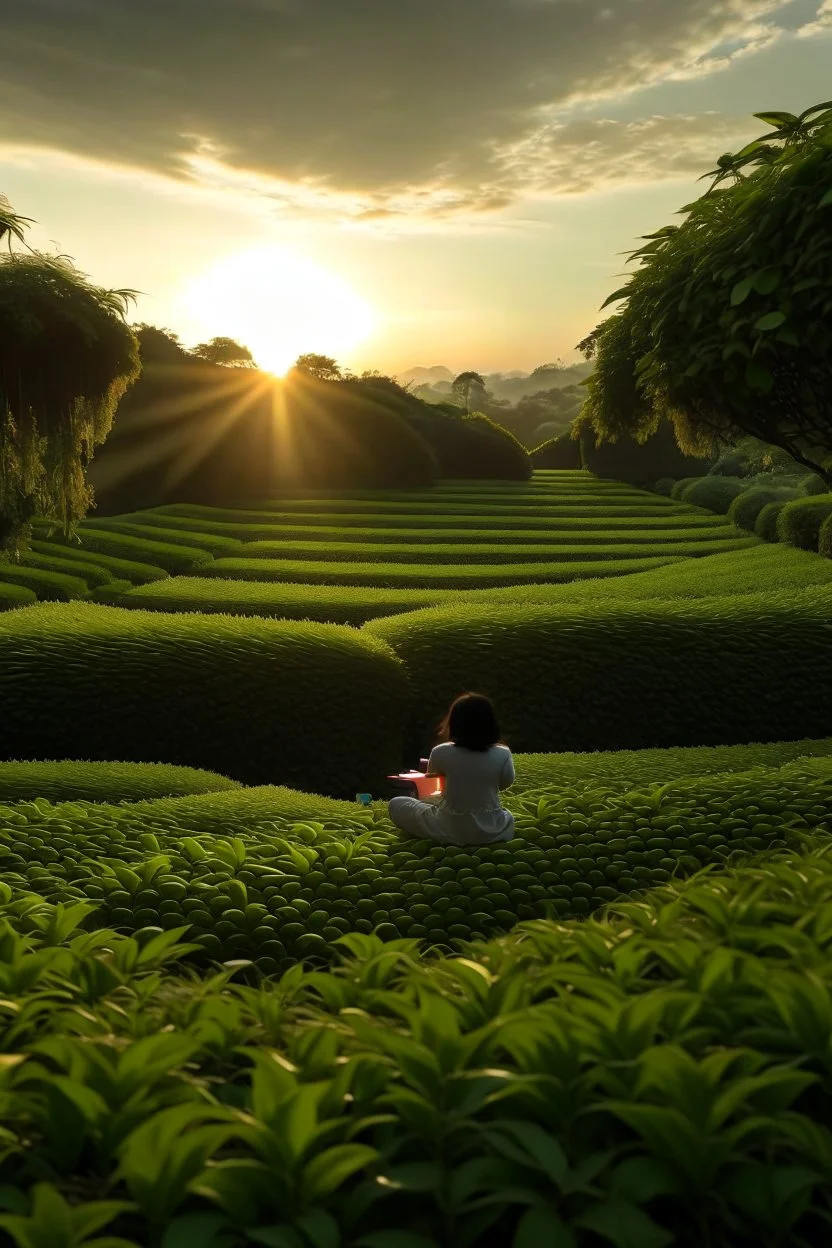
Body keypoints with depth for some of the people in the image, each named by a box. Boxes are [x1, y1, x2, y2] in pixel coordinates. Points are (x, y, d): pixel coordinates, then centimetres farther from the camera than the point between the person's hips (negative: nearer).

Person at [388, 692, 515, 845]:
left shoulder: (441, 753, -16)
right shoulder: (503, 755, -15)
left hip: (449, 831, -3)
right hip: (492, 832, 3)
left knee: (396, 804, 12)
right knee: (508, 818, 39)